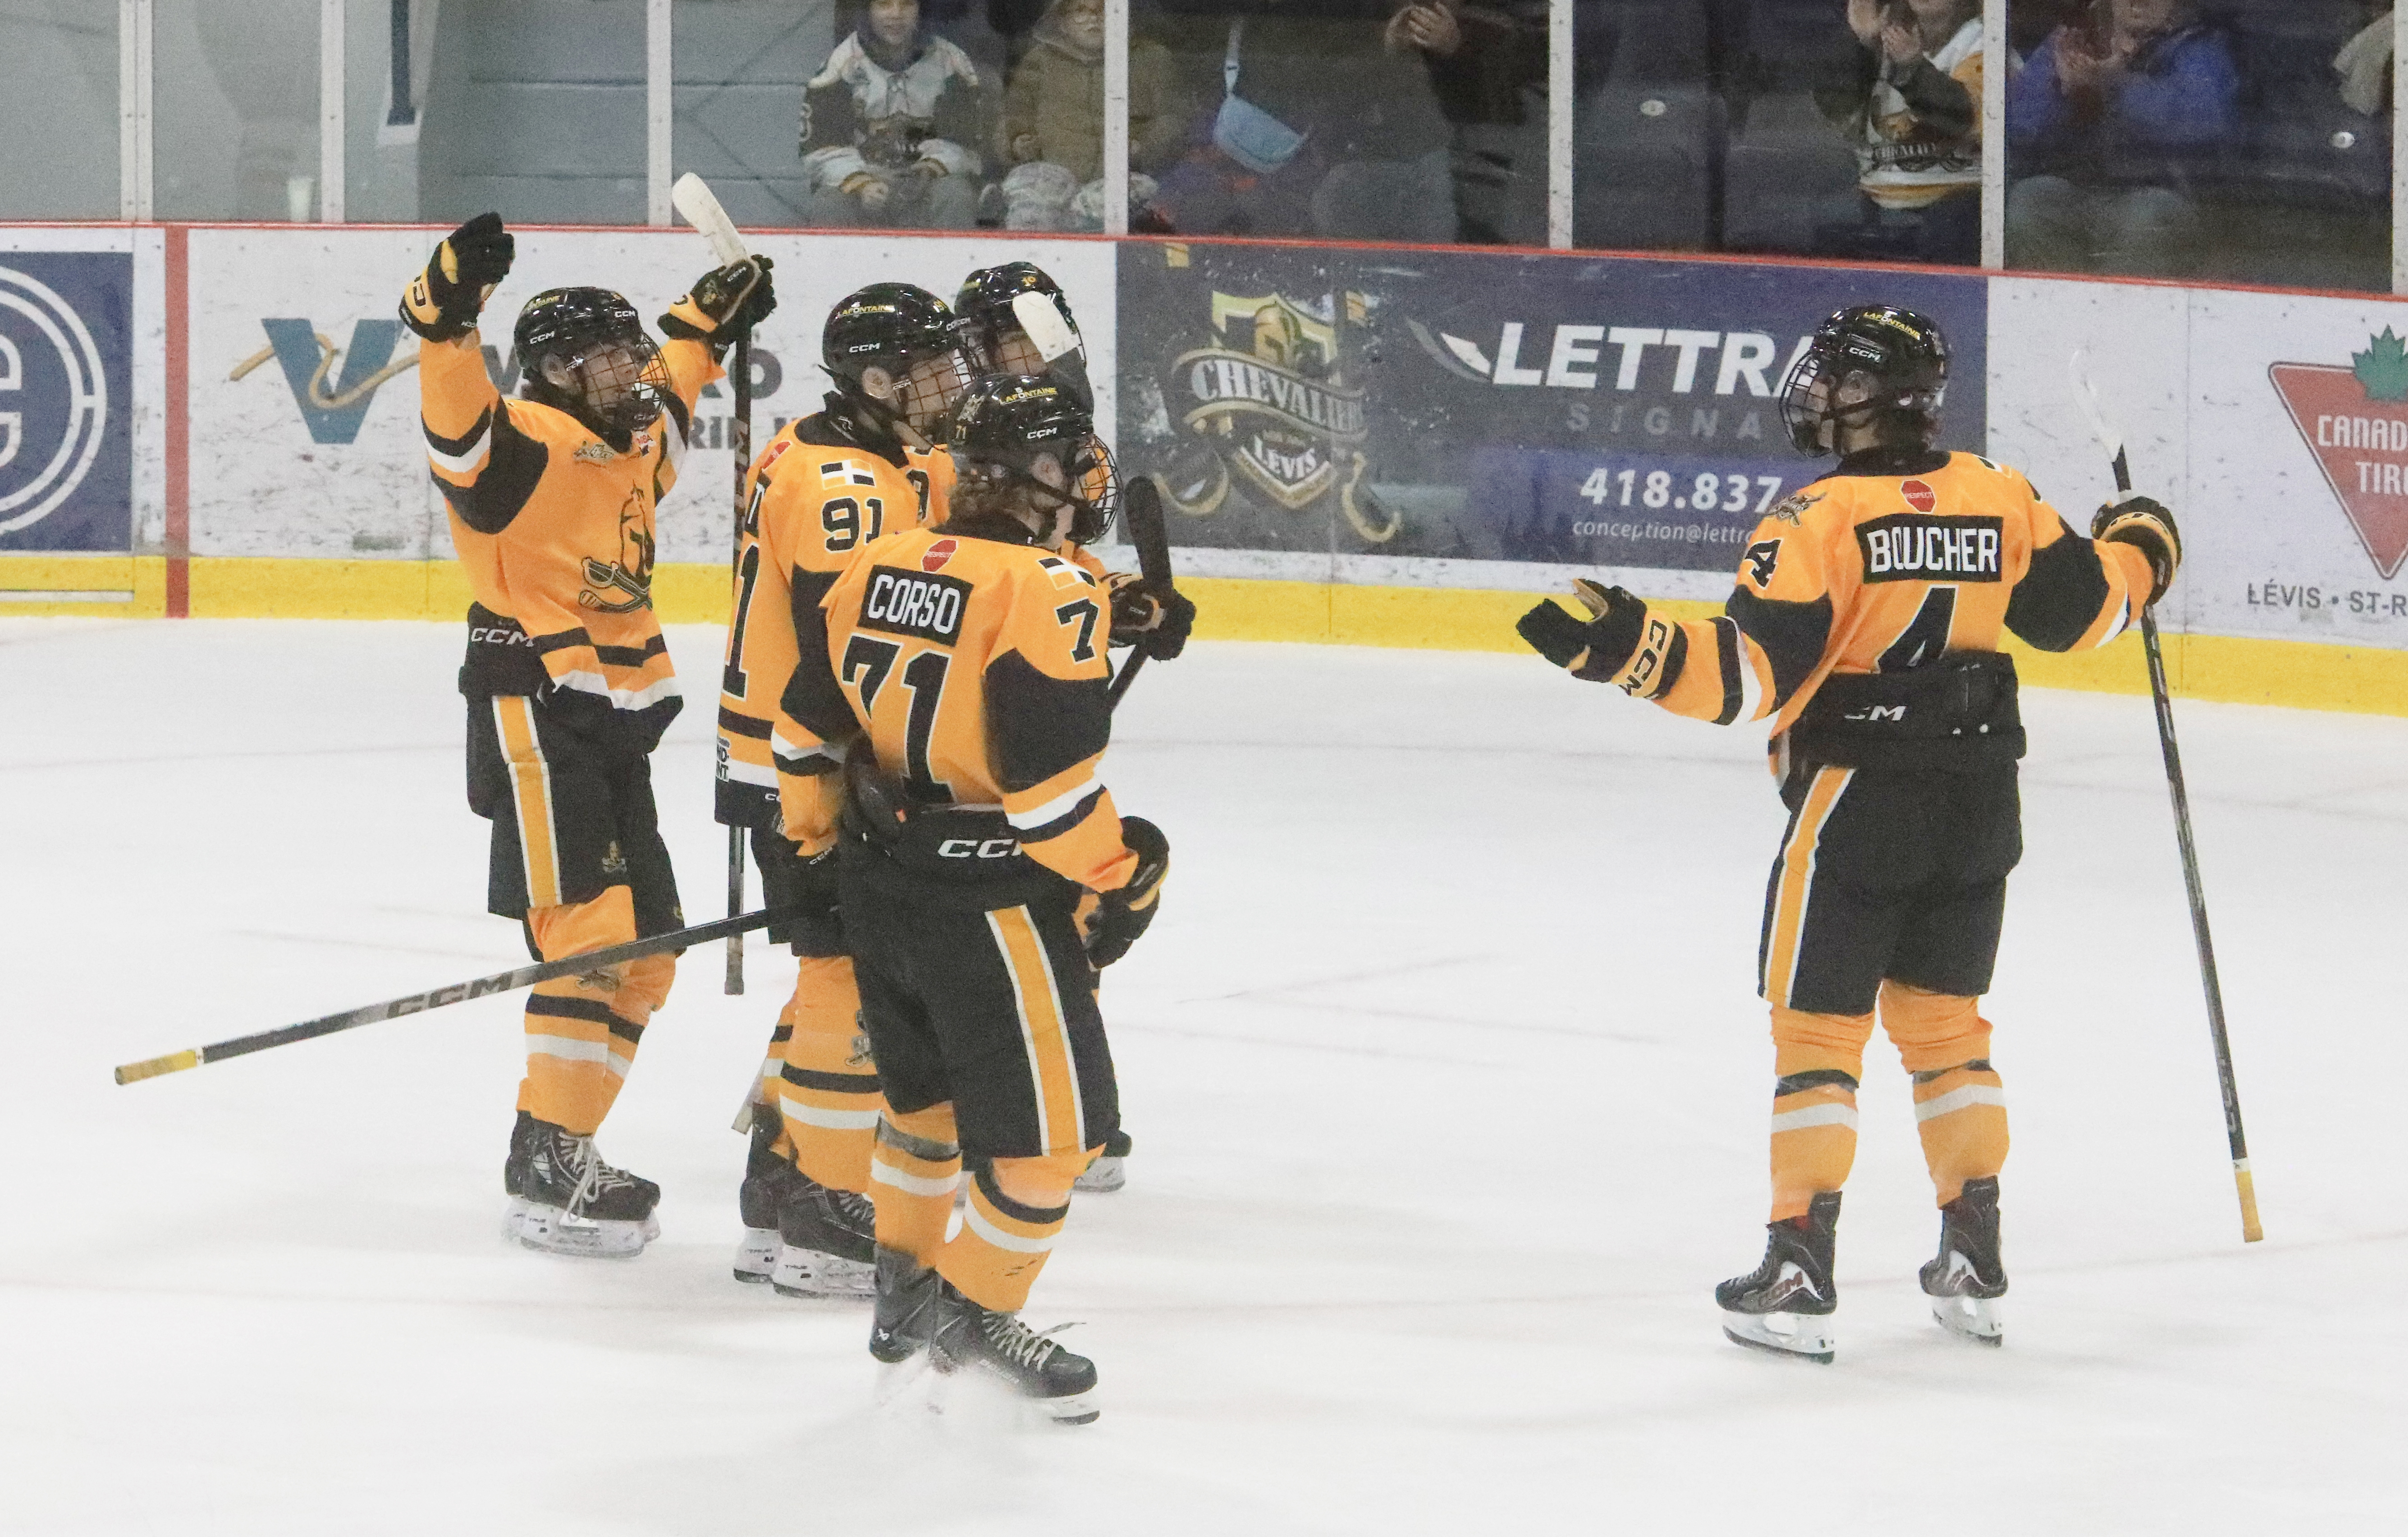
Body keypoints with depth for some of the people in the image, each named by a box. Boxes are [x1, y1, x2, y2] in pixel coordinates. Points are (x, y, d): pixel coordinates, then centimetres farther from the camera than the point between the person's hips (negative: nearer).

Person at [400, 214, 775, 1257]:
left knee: (647, 943, 12)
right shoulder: (524, 443, -12)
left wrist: (708, 319, 37)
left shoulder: (631, 445, 15)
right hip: (536, 712, -10)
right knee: (591, 935, -17)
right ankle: (543, 1173, -16)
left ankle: (563, 1155, 19)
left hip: (615, 721, 10)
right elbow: (455, 416, -34)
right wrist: (447, 309, -49)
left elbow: (663, 395, 40)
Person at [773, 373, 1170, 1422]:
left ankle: (904, 1287, 37)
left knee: (928, 1090, 26)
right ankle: (973, 1317, 11)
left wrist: (815, 831, 27)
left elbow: (810, 730, 12)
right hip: (991, 897, -8)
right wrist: (1119, 873, -8)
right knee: (1050, 1117, 5)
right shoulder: (1050, 593, -18)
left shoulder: (876, 570, 4)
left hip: (880, 885, 8)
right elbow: (1050, 778, -22)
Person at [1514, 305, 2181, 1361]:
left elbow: (1754, 673, -21)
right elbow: (2083, 608, 13)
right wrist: (2141, 548, 33)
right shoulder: (2000, 501, 1)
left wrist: (1632, 650, -27)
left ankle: (1799, 1272, -4)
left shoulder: (1820, 520, -14)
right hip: (1978, 800, 5)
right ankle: (1974, 1259, 19)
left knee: (1816, 1027, 1)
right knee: (1944, 1021, 18)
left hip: (1853, 801, -5)